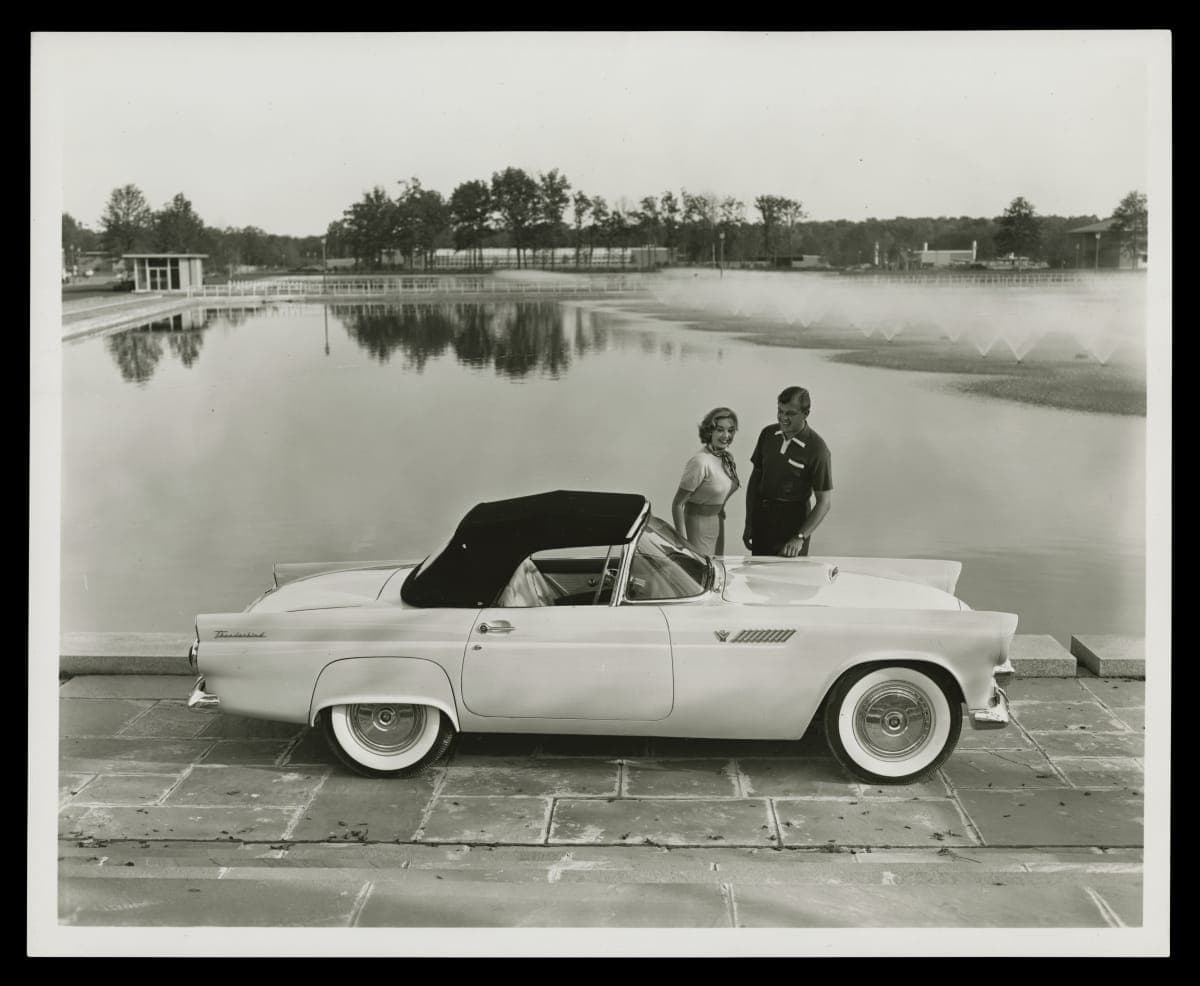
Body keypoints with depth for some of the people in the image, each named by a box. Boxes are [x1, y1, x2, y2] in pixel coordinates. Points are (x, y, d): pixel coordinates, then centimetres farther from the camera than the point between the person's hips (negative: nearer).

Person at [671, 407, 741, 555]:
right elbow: (677, 504, -19)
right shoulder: (700, 461, -20)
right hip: (697, 525, -8)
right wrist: (682, 541, -21)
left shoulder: (727, 458, 4)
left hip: (718, 525, 8)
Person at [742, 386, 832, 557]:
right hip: (761, 515, 4)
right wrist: (749, 524, 7)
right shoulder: (768, 434, 1)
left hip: (793, 519, -4)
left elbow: (825, 501, -12)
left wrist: (800, 538, -20)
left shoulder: (816, 448, -13)